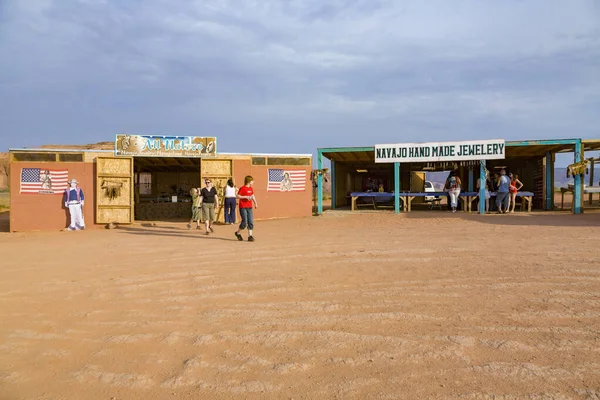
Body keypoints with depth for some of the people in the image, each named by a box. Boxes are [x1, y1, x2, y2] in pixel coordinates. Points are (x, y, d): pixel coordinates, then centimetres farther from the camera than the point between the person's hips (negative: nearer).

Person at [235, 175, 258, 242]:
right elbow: (238, 196, -12)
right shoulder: (242, 188, -10)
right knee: (245, 222, -8)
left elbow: (253, 196, 21)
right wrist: (246, 197, -21)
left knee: (251, 222, 0)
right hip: (243, 207, -7)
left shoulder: (251, 188, 11)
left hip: (249, 207, 7)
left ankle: (250, 236, 3)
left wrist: (255, 203, 6)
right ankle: (238, 233, 15)